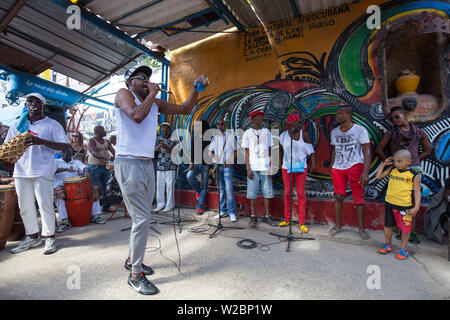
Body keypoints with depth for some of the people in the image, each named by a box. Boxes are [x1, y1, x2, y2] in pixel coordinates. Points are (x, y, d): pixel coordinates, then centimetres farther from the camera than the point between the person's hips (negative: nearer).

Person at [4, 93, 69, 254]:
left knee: (45, 204, -4)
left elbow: (64, 146, -6)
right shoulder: (17, 124, 16)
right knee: (25, 206, 11)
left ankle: (49, 237, 8)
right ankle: (32, 236, 25)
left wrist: (42, 141, -19)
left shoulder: (52, 124, 3)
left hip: (43, 171, -5)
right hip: (21, 170, 5)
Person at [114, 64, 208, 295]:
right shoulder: (123, 94, -1)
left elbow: (184, 109, 18)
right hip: (129, 164, -7)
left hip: (147, 164, 7)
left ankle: (132, 260, 33)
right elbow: (137, 115, -22)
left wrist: (196, 89, 7)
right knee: (141, 218, -9)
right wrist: (152, 94, -9)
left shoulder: (155, 103, 16)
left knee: (143, 217, 14)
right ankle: (135, 275, 7)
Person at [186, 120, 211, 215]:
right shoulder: (194, 137, 7)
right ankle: (198, 191, 6)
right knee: (189, 176, -24)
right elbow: (192, 151, 8)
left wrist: (212, 166, -10)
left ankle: (199, 207, 13)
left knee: (204, 186, 1)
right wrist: (191, 162, -3)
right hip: (196, 163, 3)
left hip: (206, 164, -3)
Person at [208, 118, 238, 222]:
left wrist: (230, 160, -11)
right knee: (220, 189, 8)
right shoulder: (215, 137, 14)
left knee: (229, 188, -10)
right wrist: (212, 154, -9)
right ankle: (222, 211, 17)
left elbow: (236, 150, 3)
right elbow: (210, 150, 14)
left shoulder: (231, 136, 4)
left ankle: (231, 212, -1)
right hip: (217, 165, 4)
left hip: (227, 166, -4)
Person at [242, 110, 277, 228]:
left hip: (265, 167, 2)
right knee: (252, 193, 1)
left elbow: (270, 150, 9)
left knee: (267, 192, 6)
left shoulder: (267, 132, 9)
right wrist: (248, 169, -7)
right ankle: (253, 217, 13)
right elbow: (246, 152, 0)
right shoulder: (247, 133, 2)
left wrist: (271, 167, 1)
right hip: (253, 167, -2)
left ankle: (267, 216, 19)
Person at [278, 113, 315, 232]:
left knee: (301, 194, -1)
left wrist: (313, 164, -10)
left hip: (301, 167, -2)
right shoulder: (283, 135, 0)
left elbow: (310, 150, -2)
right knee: (287, 193, 7)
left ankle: (302, 222, 8)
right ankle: (287, 219, 20)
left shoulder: (304, 134, -6)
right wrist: (280, 163, 11)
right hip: (286, 168, 2)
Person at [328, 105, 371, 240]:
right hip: (338, 168, 4)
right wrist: (332, 167, 13)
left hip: (356, 166, -3)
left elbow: (367, 152, -10)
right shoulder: (334, 131, 9)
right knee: (338, 197, 2)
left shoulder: (360, 130, -6)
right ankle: (337, 226, 15)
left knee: (358, 198, 1)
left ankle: (361, 228, 17)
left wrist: (365, 172, -18)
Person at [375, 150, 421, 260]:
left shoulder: (413, 175, -7)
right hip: (390, 203, 4)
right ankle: (388, 245, 32)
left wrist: (416, 207, -9)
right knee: (388, 226, 14)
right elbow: (378, 176, 9)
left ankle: (403, 249, 27)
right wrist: (384, 165, 4)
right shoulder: (392, 170, 3)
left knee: (405, 228, 8)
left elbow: (417, 192, -4)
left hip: (405, 206, -3)